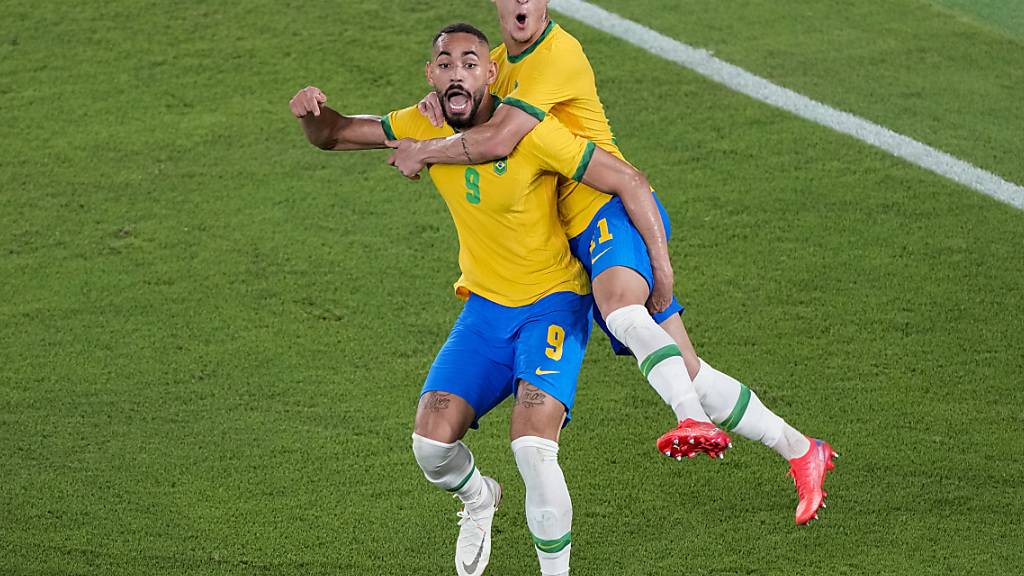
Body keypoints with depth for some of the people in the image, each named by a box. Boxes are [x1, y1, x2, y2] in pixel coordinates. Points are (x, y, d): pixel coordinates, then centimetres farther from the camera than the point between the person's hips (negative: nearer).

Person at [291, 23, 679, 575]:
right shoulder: (425, 127, -6)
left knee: (532, 445, -25)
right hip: (485, 305, 5)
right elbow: (334, 135, 5)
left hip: (554, 302, -5)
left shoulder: (530, 134, -22)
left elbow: (630, 183, -18)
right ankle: (478, 499, 26)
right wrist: (312, 113, -20)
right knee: (432, 442, -11)